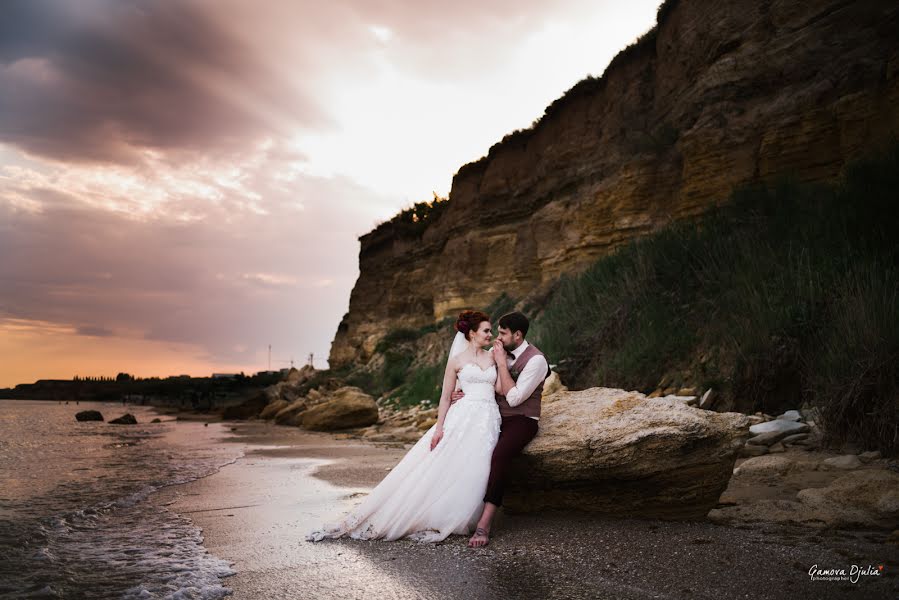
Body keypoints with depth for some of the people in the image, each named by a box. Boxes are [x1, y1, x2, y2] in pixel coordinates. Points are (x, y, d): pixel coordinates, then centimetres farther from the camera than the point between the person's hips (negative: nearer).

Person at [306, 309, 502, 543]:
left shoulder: (493, 356, 14)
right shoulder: (456, 361, 6)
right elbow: (445, 397, 3)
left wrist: (502, 359, -1)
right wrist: (439, 427, -6)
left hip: (489, 419, 3)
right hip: (462, 417, -3)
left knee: (470, 475, -7)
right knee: (436, 469, -7)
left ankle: (443, 522, 3)